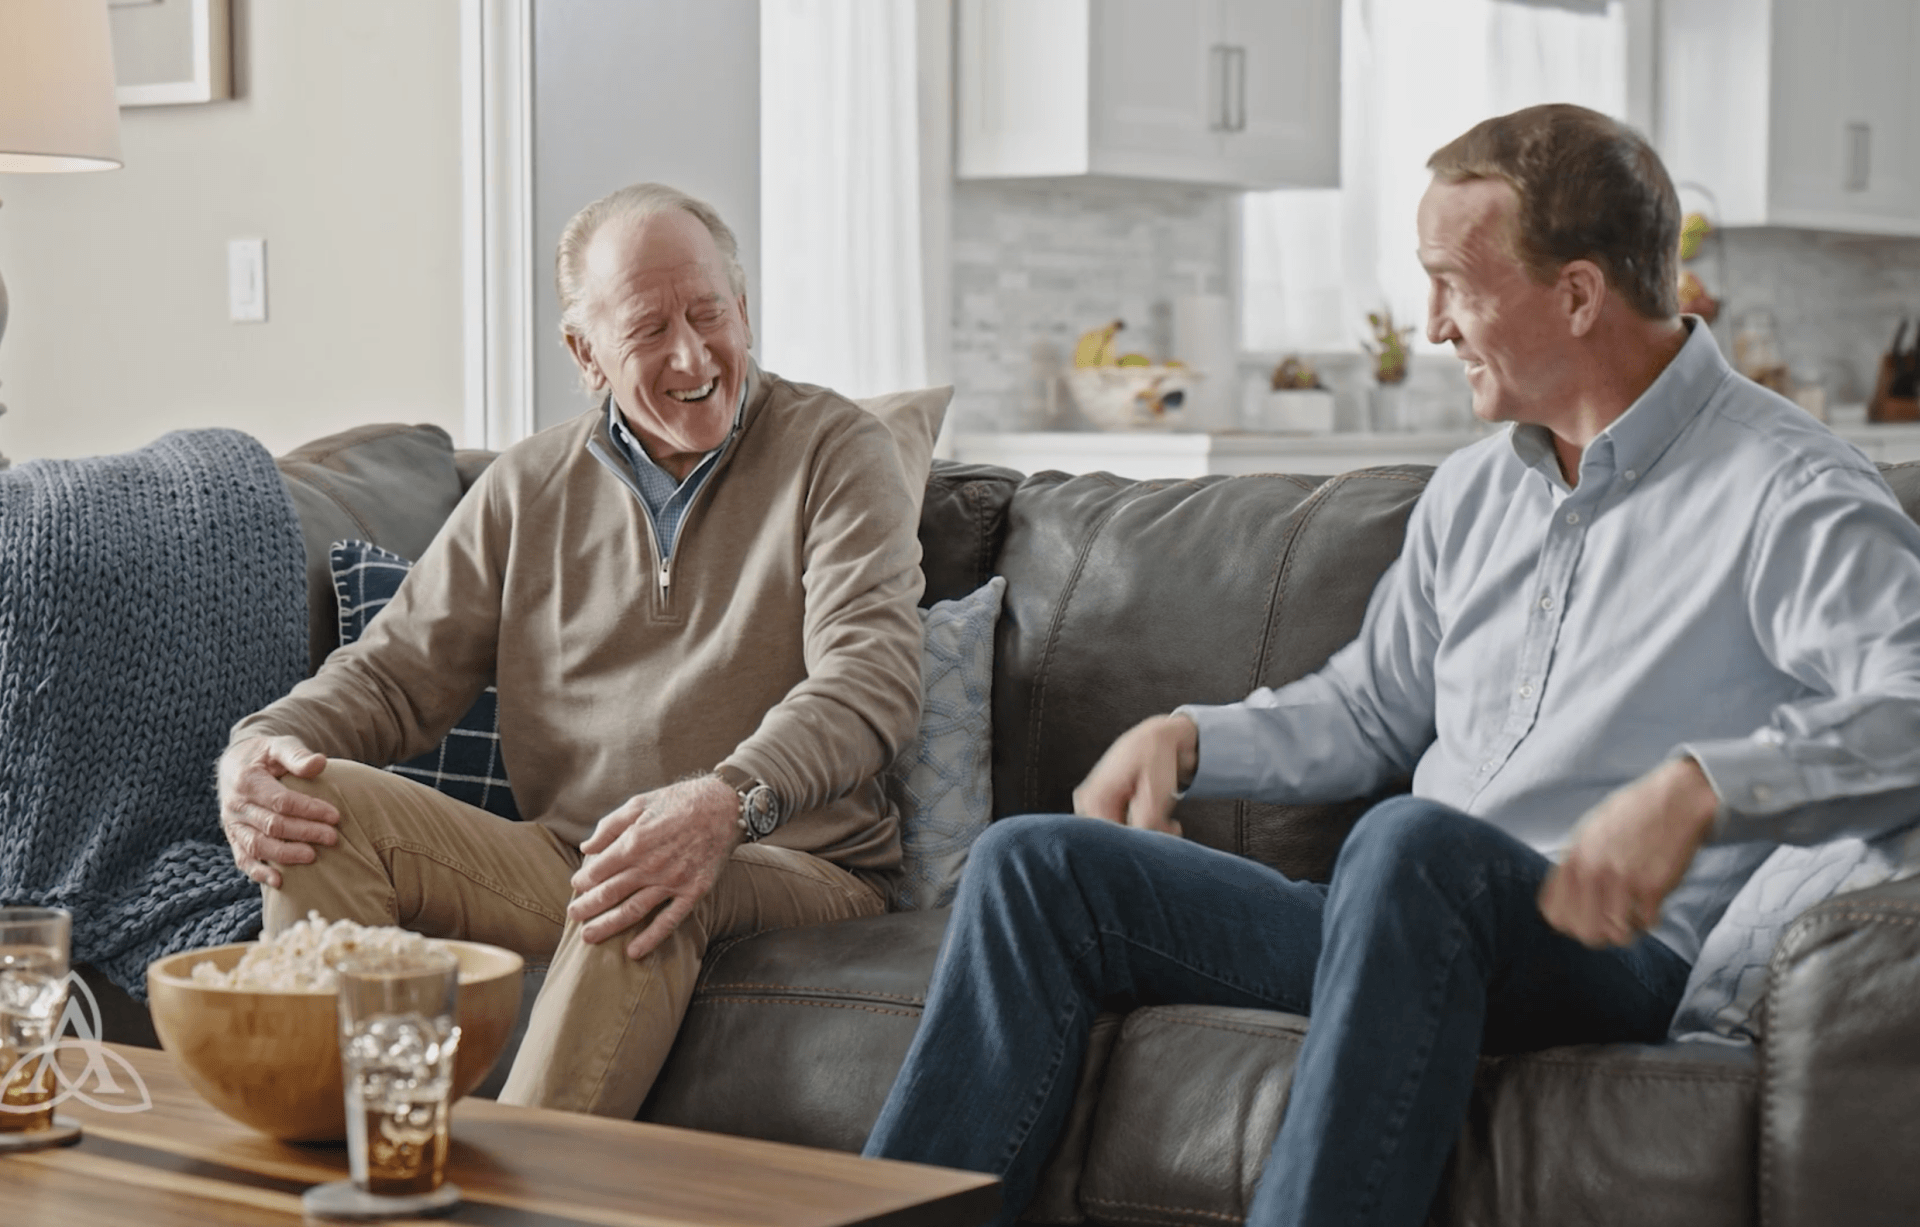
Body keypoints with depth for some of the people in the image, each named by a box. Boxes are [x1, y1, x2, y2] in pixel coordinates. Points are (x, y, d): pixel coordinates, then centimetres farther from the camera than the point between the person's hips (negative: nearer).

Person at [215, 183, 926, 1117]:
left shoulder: (833, 451, 2)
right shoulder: (529, 489, 14)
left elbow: (873, 674, -14)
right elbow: (397, 672, 13)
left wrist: (728, 802, -34)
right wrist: (261, 745, -11)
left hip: (796, 873, -4)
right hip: (565, 861, 4)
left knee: (653, 892, -38)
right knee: (327, 804, -16)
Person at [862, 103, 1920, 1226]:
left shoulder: (1787, 495, -8)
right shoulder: (1475, 490, 19)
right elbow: (1369, 711, 30)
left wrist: (1699, 787, -37)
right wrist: (1187, 738, 13)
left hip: (1615, 963, -8)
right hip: (1410, 923, 8)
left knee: (1412, 845, -40)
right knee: (1037, 863, -1)